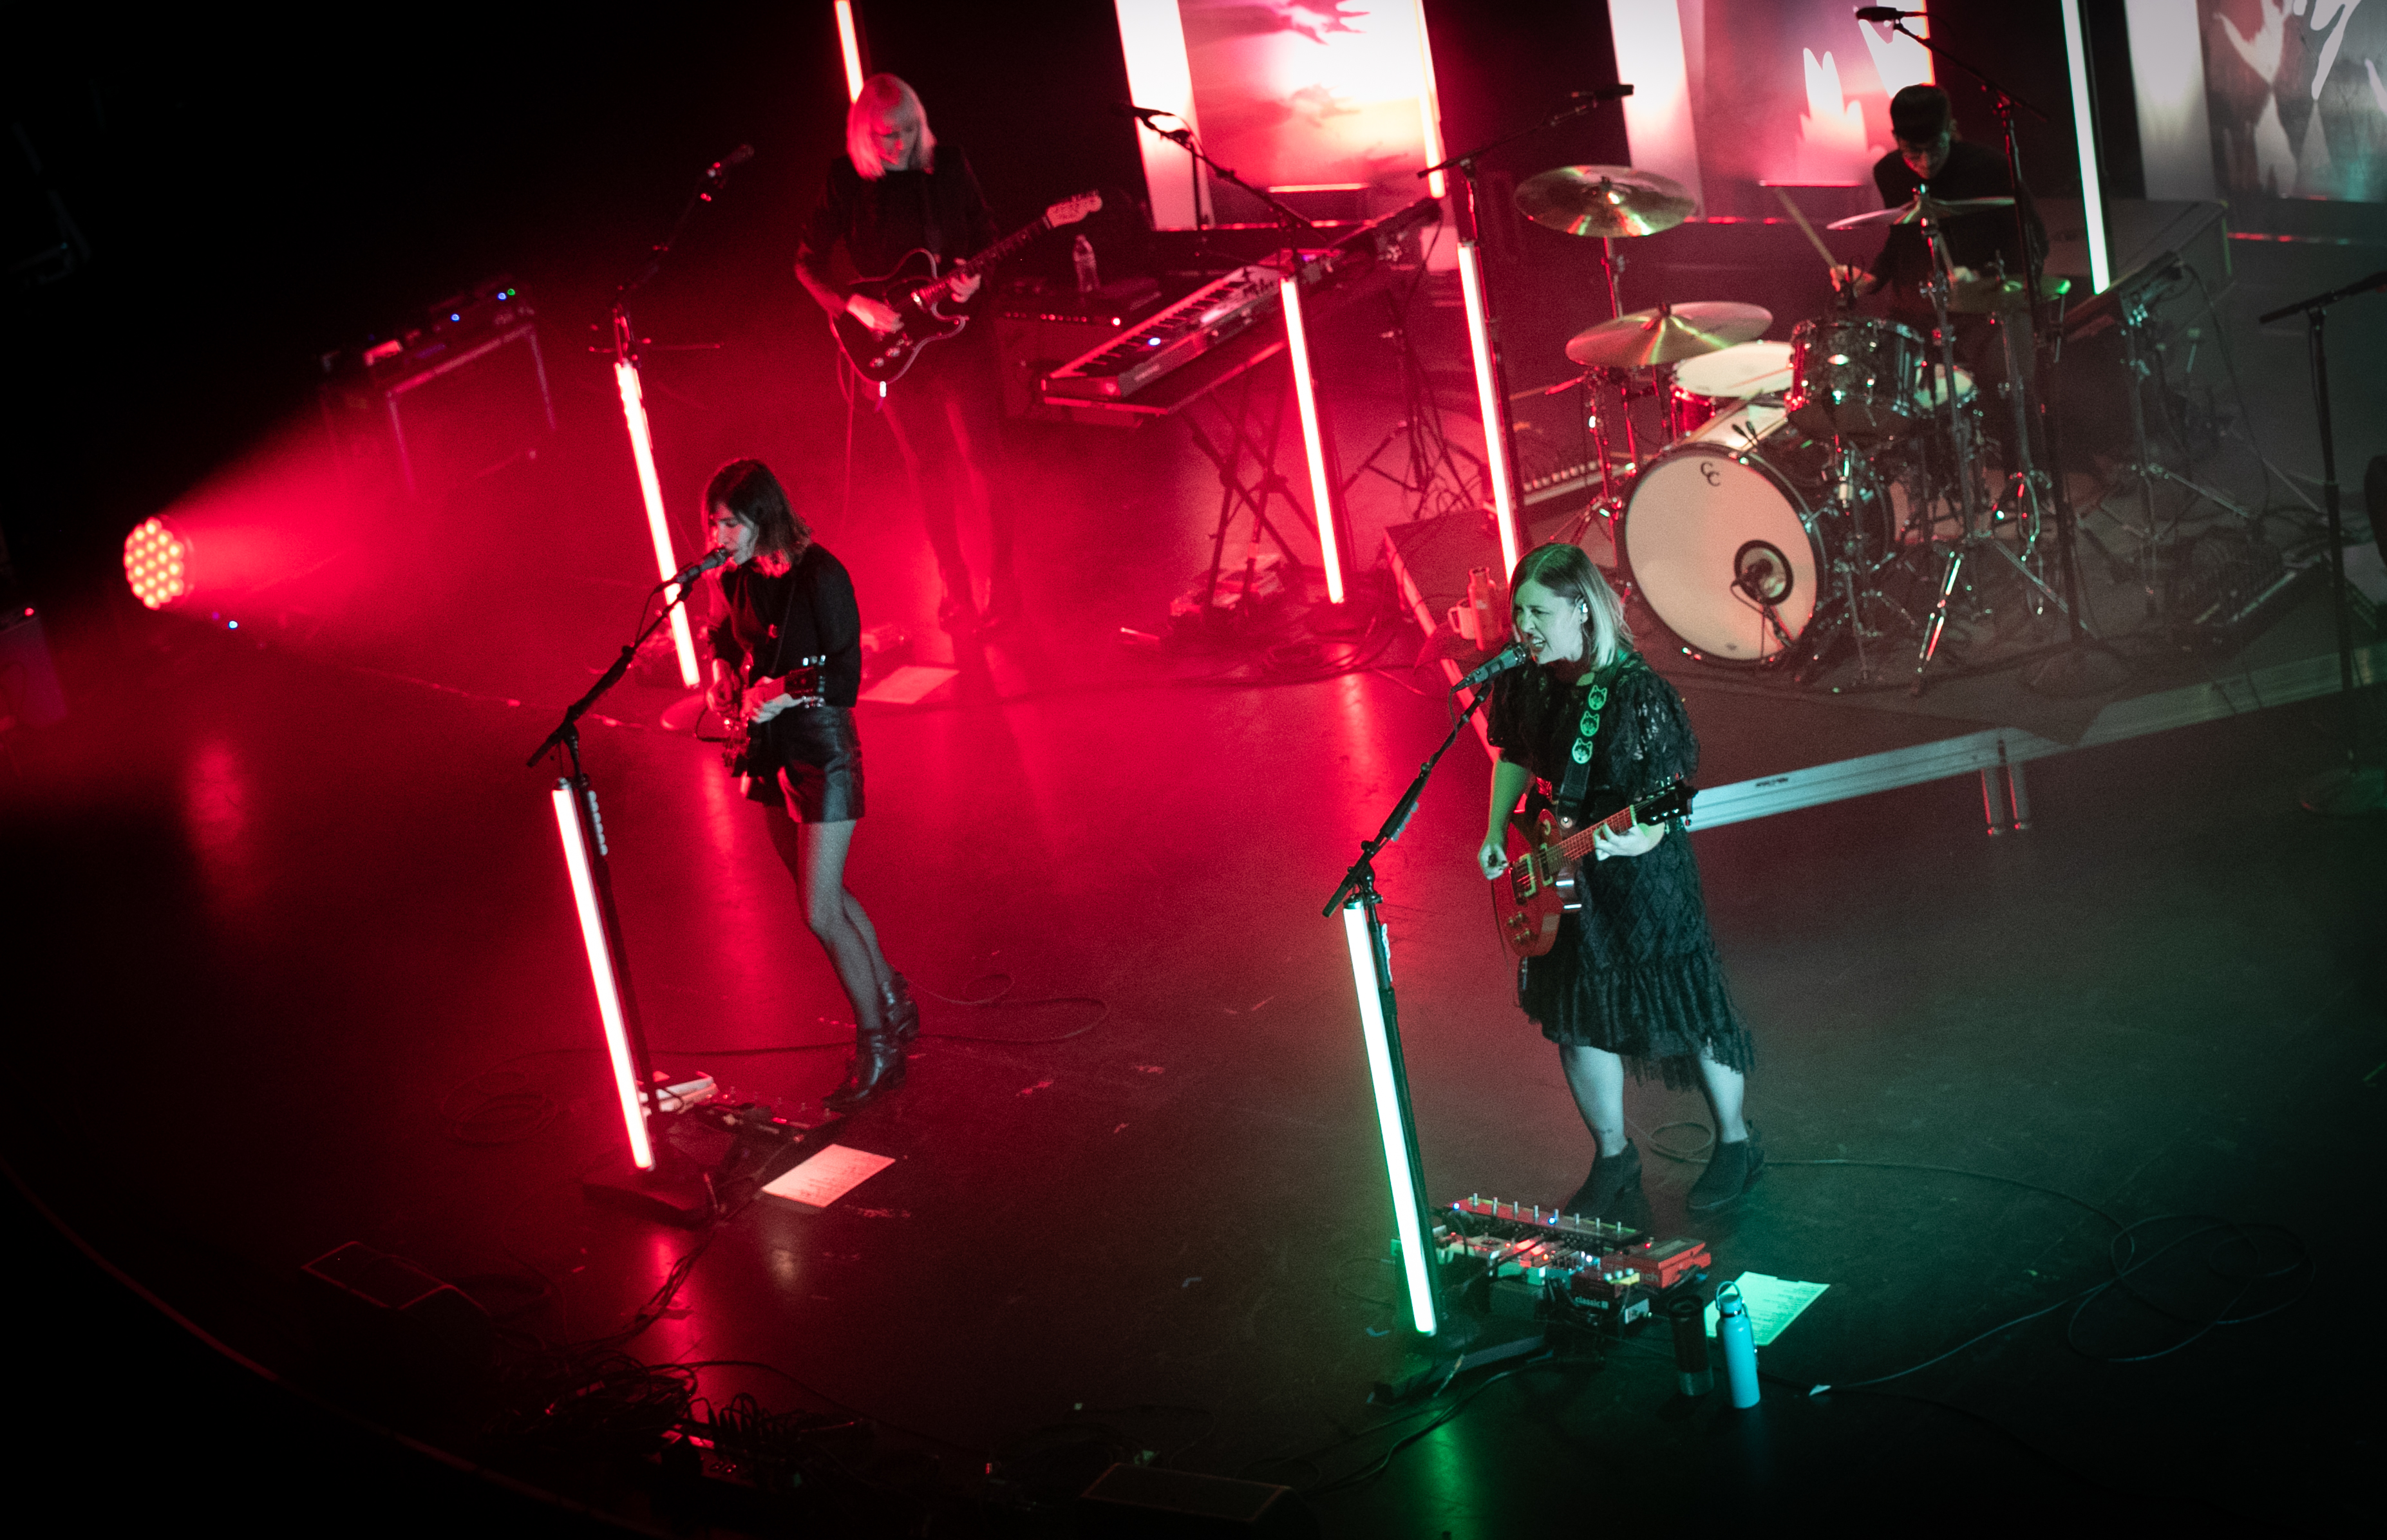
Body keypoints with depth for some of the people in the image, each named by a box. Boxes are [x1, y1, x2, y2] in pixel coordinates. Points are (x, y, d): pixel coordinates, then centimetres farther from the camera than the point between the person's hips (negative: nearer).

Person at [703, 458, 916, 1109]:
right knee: (825, 895, 18)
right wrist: (729, 686, 3)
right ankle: (894, 1002, 37)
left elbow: (845, 679, -19)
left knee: (821, 914, -8)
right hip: (771, 754, 8)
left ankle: (877, 1048, 7)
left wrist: (780, 698, -31)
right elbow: (726, 643, 21)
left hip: (822, 750, -8)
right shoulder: (737, 579, 2)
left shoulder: (819, 574, -19)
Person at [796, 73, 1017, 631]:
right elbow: (808, 262, -2)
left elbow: (984, 232, 8)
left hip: (956, 328, 0)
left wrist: (975, 277, -13)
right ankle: (956, 589, 19)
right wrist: (854, 304, -16)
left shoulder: (948, 164, -2)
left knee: (978, 456, -3)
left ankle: (1001, 580, 10)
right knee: (927, 466, 8)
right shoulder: (846, 179, -4)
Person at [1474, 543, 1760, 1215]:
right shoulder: (1521, 682, -4)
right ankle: (1613, 1159, 31)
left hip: (1641, 877, -6)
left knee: (1685, 1014, 5)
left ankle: (1735, 1143, 29)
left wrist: (1640, 839, -41)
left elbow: (1669, 795, -22)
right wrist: (1495, 833, 5)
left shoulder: (1636, 693, -23)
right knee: (1574, 1017, 12)